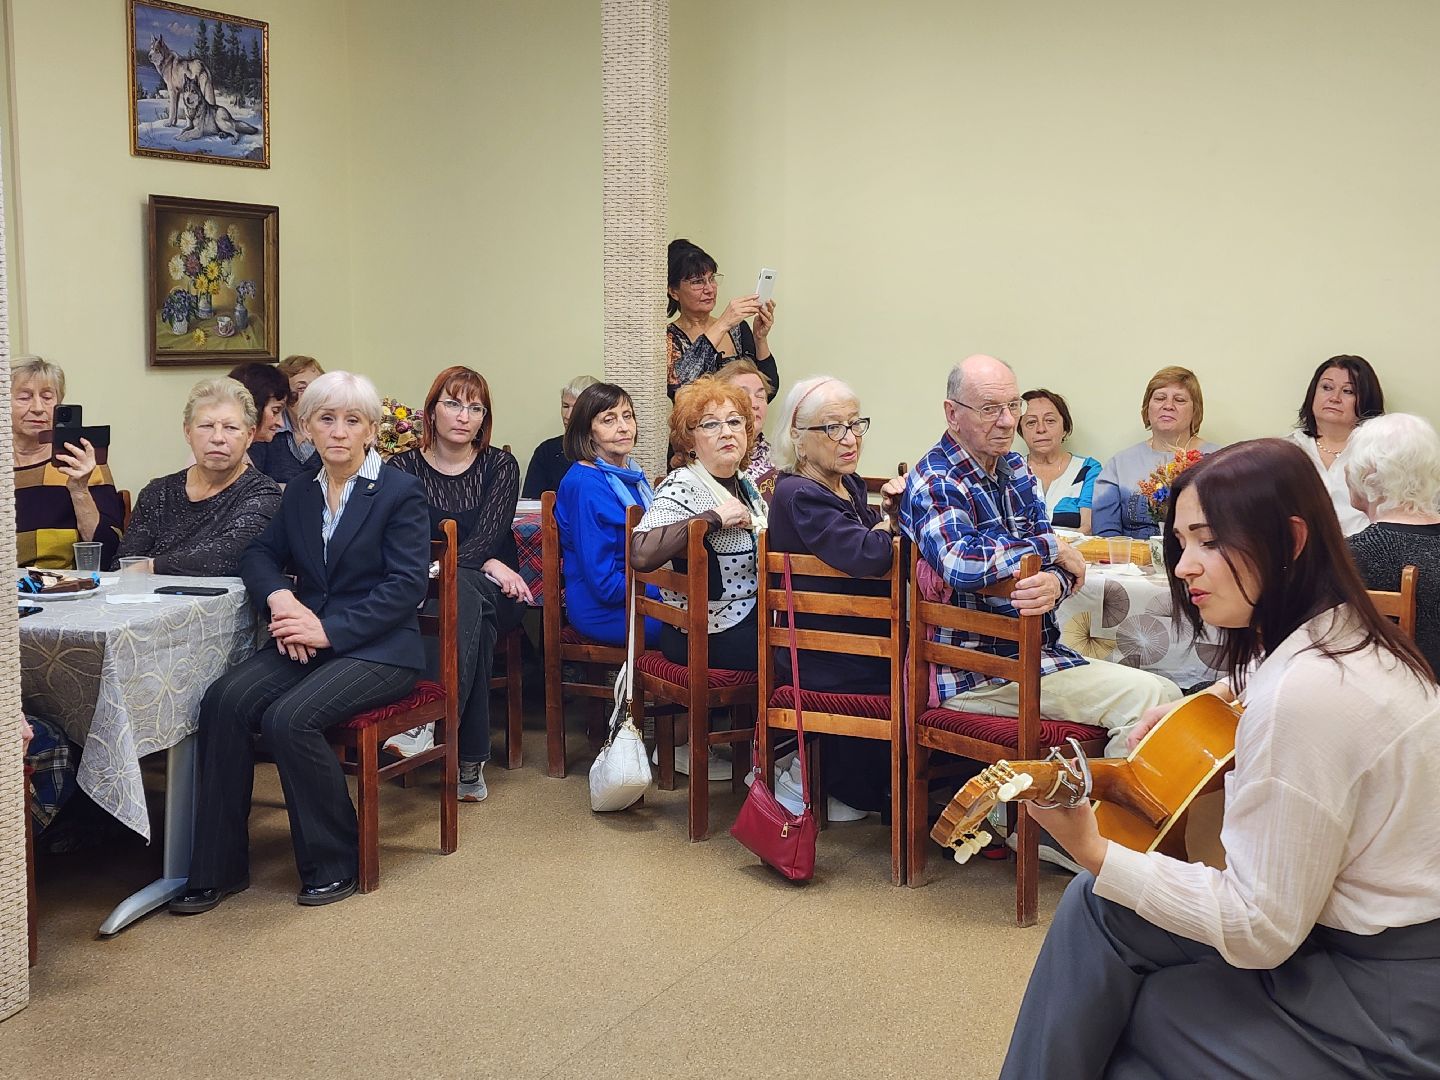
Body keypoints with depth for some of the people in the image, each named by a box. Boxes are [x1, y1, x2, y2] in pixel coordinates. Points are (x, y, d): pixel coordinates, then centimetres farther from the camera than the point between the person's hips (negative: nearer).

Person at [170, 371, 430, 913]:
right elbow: (259, 554, 17)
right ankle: (217, 867, -12)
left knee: (289, 718, -30)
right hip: (305, 642, 6)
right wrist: (281, 598, -7)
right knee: (224, 700, -22)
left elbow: (407, 585, -10)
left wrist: (330, 629, -18)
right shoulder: (300, 494, 16)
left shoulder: (401, 492, -3)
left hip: (376, 648, -6)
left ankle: (334, 863, -9)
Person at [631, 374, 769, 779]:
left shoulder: (746, 484, 14)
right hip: (707, 634, -8)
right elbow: (642, 553, -30)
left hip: (751, 616, 8)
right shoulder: (682, 487, -13)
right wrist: (714, 517, -25)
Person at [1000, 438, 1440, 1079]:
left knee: (1100, 910, -4)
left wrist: (1094, 853, -22)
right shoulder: (1355, 637, 4)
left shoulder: (1303, 691, -26)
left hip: (1388, 1022, -9)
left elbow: (1261, 931, -23)